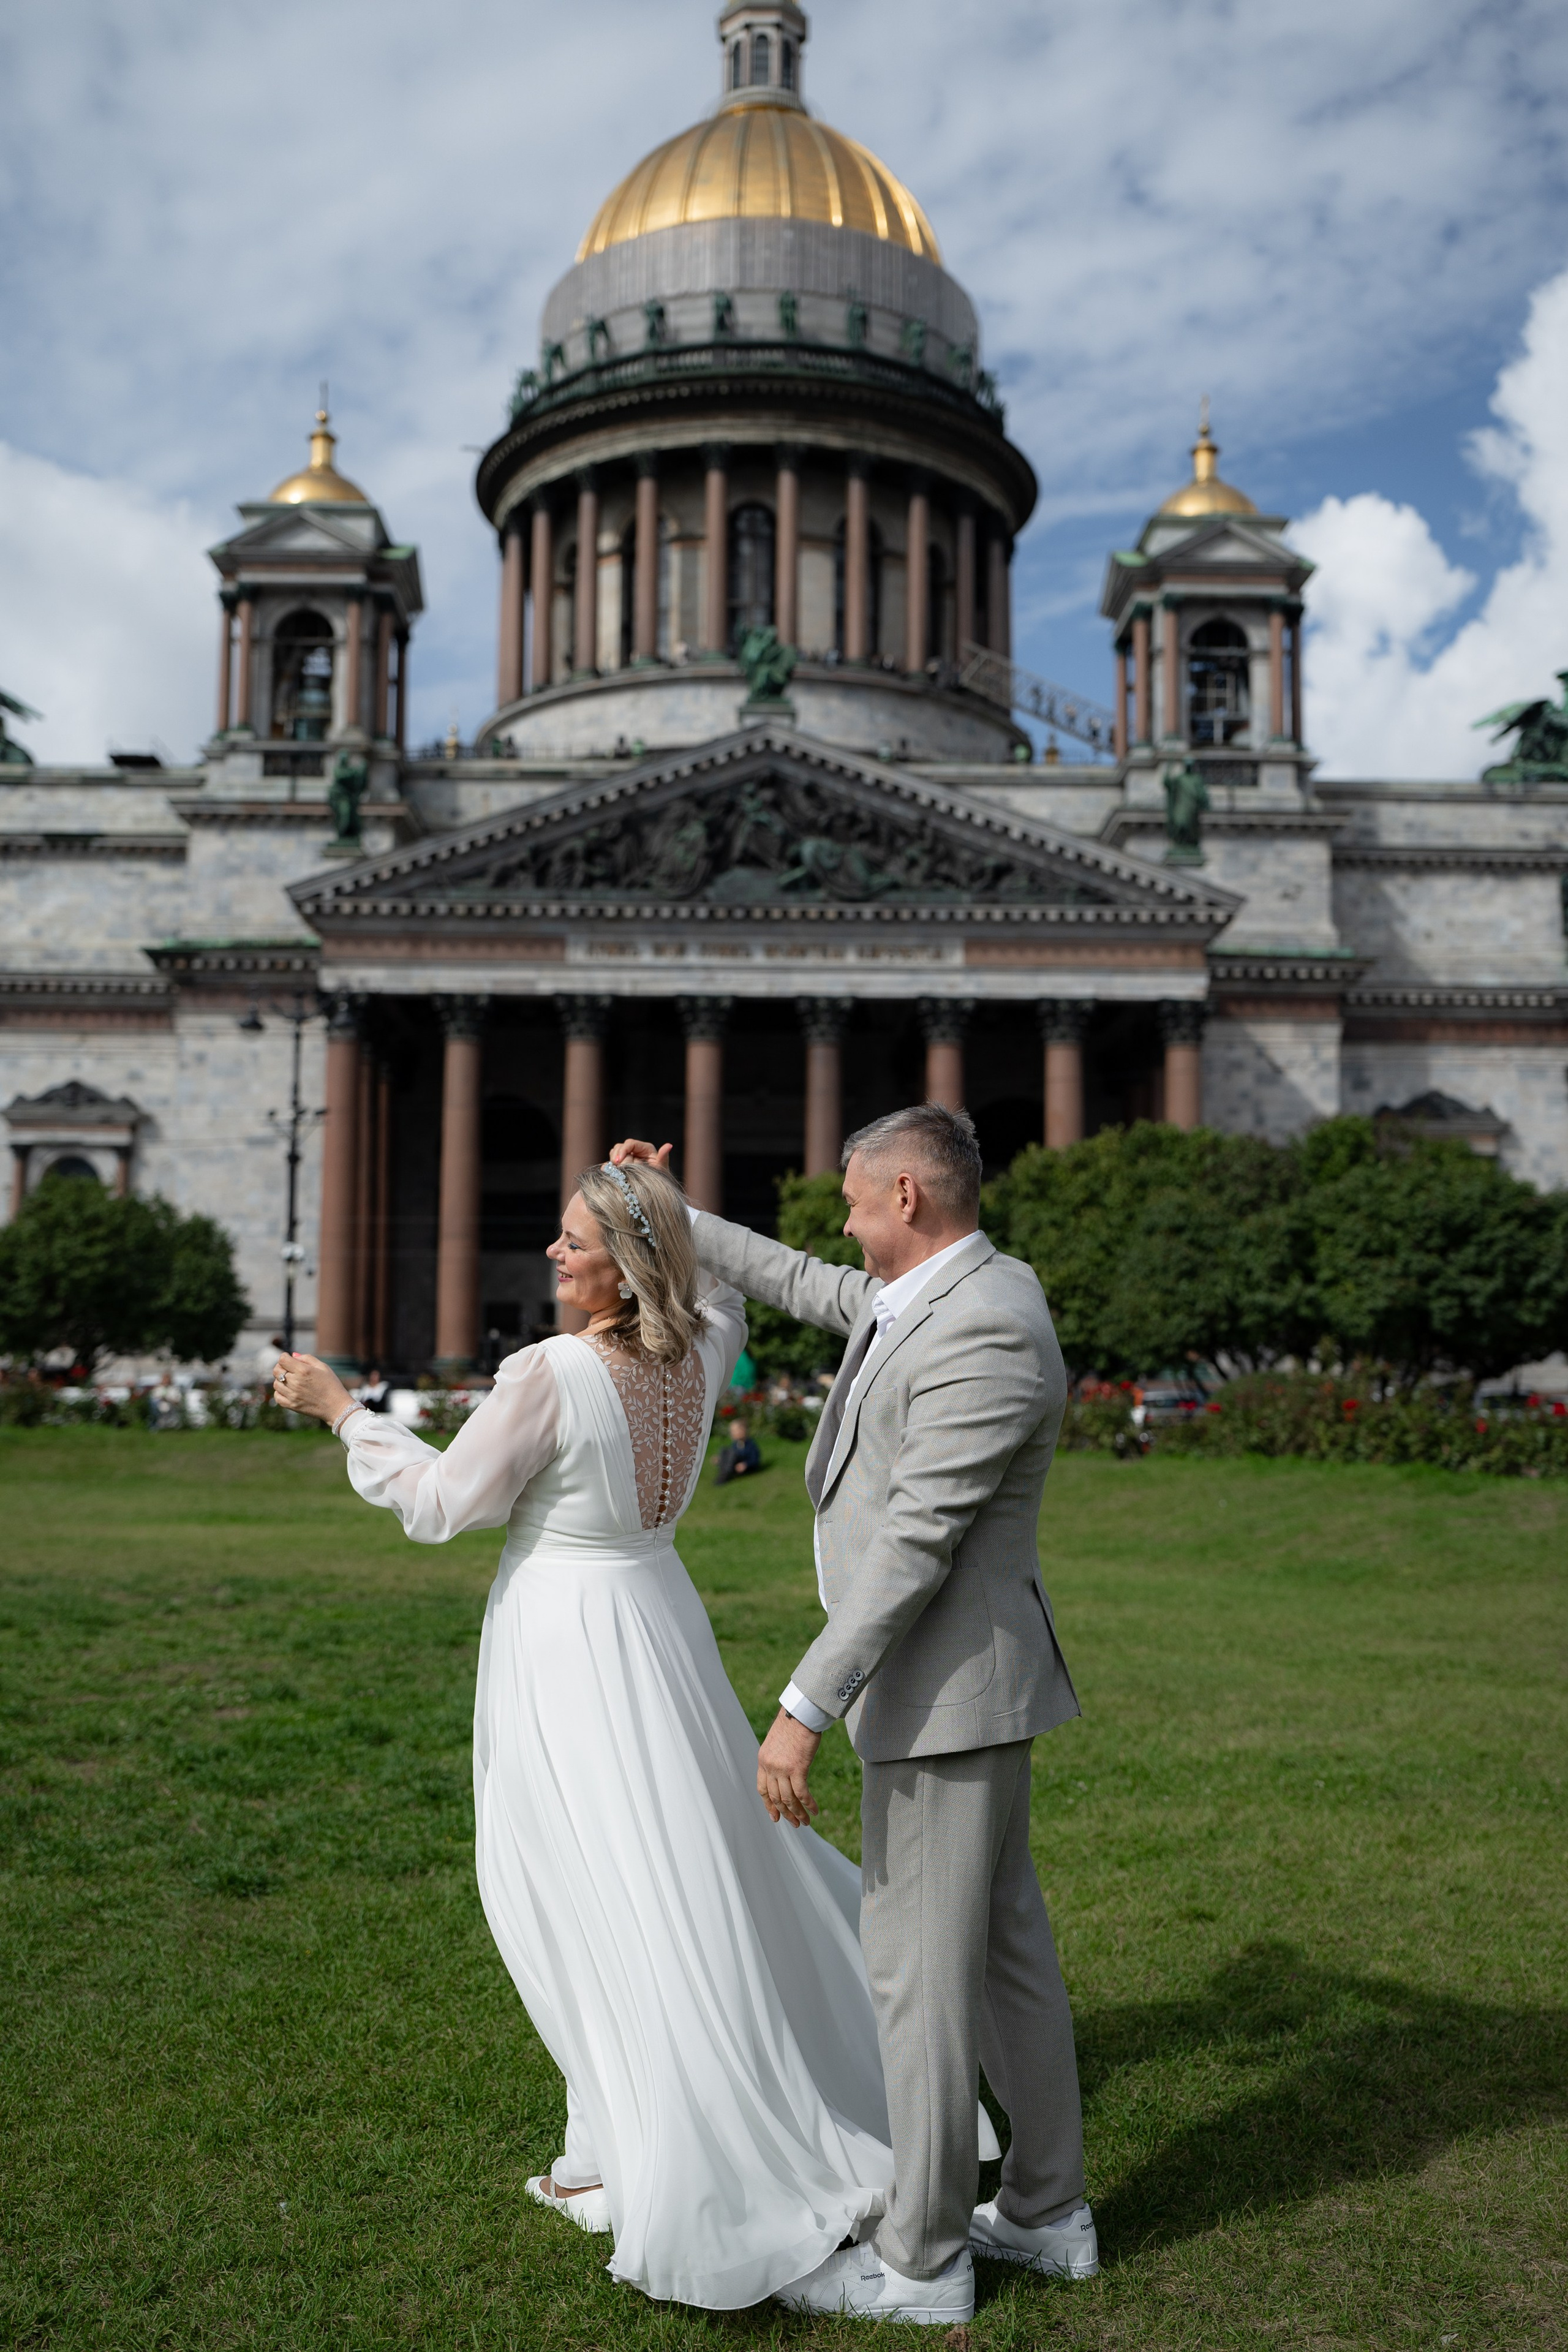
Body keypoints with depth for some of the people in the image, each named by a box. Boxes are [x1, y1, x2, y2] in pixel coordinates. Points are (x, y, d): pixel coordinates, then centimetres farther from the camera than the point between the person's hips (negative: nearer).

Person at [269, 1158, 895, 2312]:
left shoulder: (552, 1375, -24)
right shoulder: (697, 1351, -4)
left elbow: (446, 1502, -14)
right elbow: (724, 1298, 23)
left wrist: (343, 1410, -4)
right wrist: (669, 1204, 13)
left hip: (566, 1642, -7)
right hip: (656, 1617, 7)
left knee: (603, 1896, 4)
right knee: (696, 1849, 21)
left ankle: (638, 2158, 16)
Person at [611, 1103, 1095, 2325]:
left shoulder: (987, 1333, -24)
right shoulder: (930, 1290, 7)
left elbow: (913, 1543, -26)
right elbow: (804, 1284, 24)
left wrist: (805, 1708, -23)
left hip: (947, 1691, -10)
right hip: (959, 1686, 10)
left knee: (918, 1964, 2)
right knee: (1005, 1945, 18)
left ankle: (921, 2261, 17)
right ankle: (1047, 2211, 32)